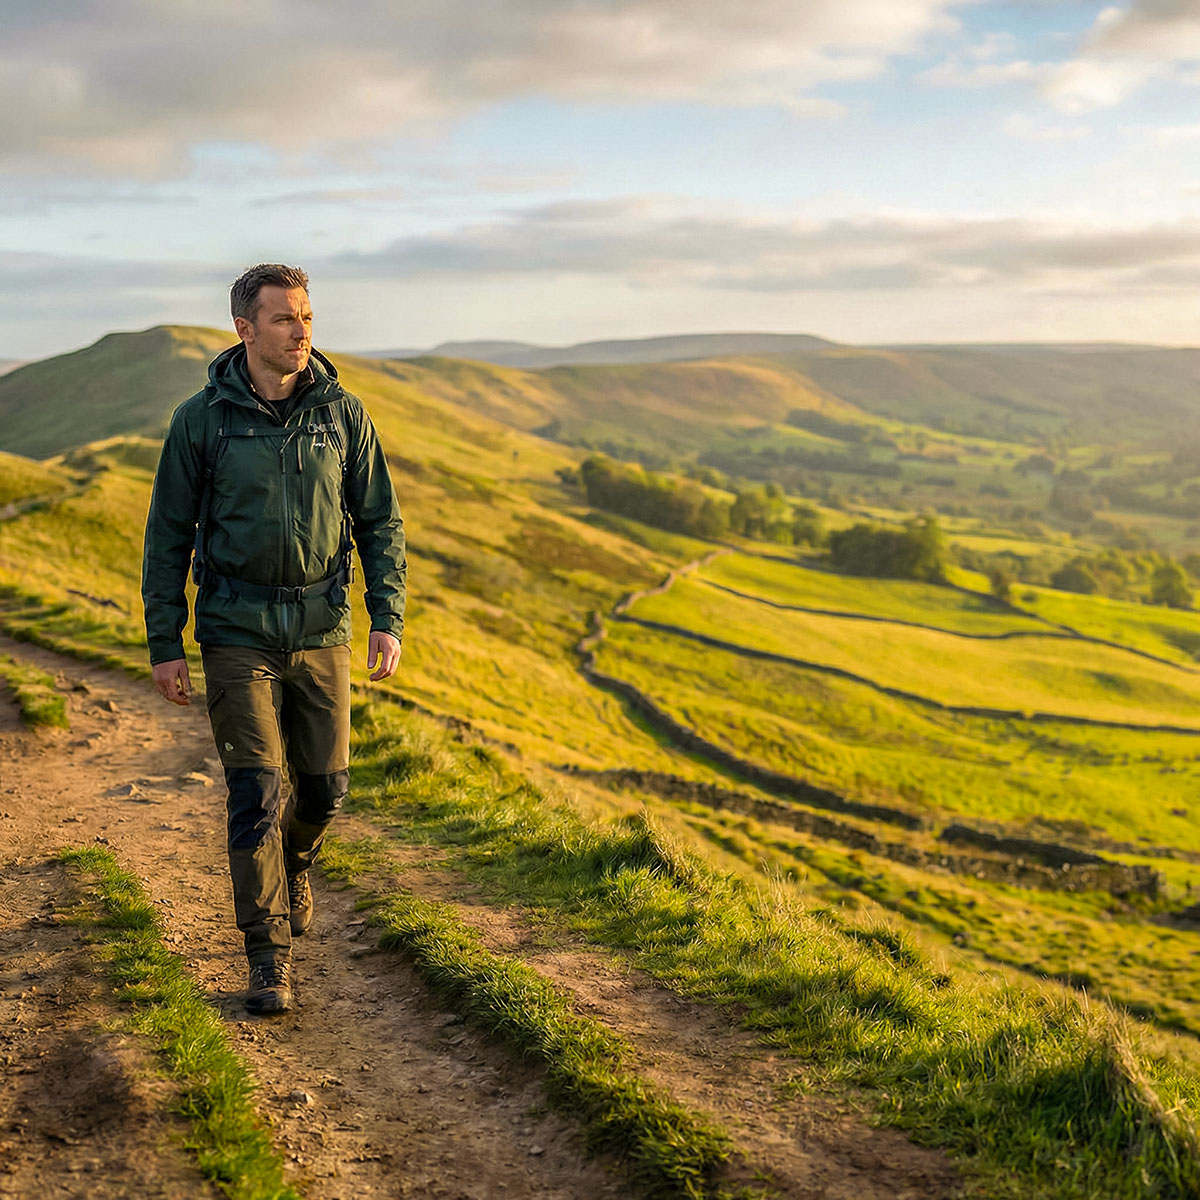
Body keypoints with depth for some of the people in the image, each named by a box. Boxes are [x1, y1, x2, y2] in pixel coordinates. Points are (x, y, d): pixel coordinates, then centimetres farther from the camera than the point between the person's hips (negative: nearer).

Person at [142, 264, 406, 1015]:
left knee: (324, 786, 7)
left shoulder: (343, 412, -1)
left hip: (322, 629, 2)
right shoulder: (202, 419, -5)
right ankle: (269, 959, 4)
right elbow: (168, 535, 0)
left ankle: (296, 858, 43)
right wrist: (165, 646, -3)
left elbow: (381, 522, 4)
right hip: (236, 632, -2)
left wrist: (389, 620, -6)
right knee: (257, 792, -7)